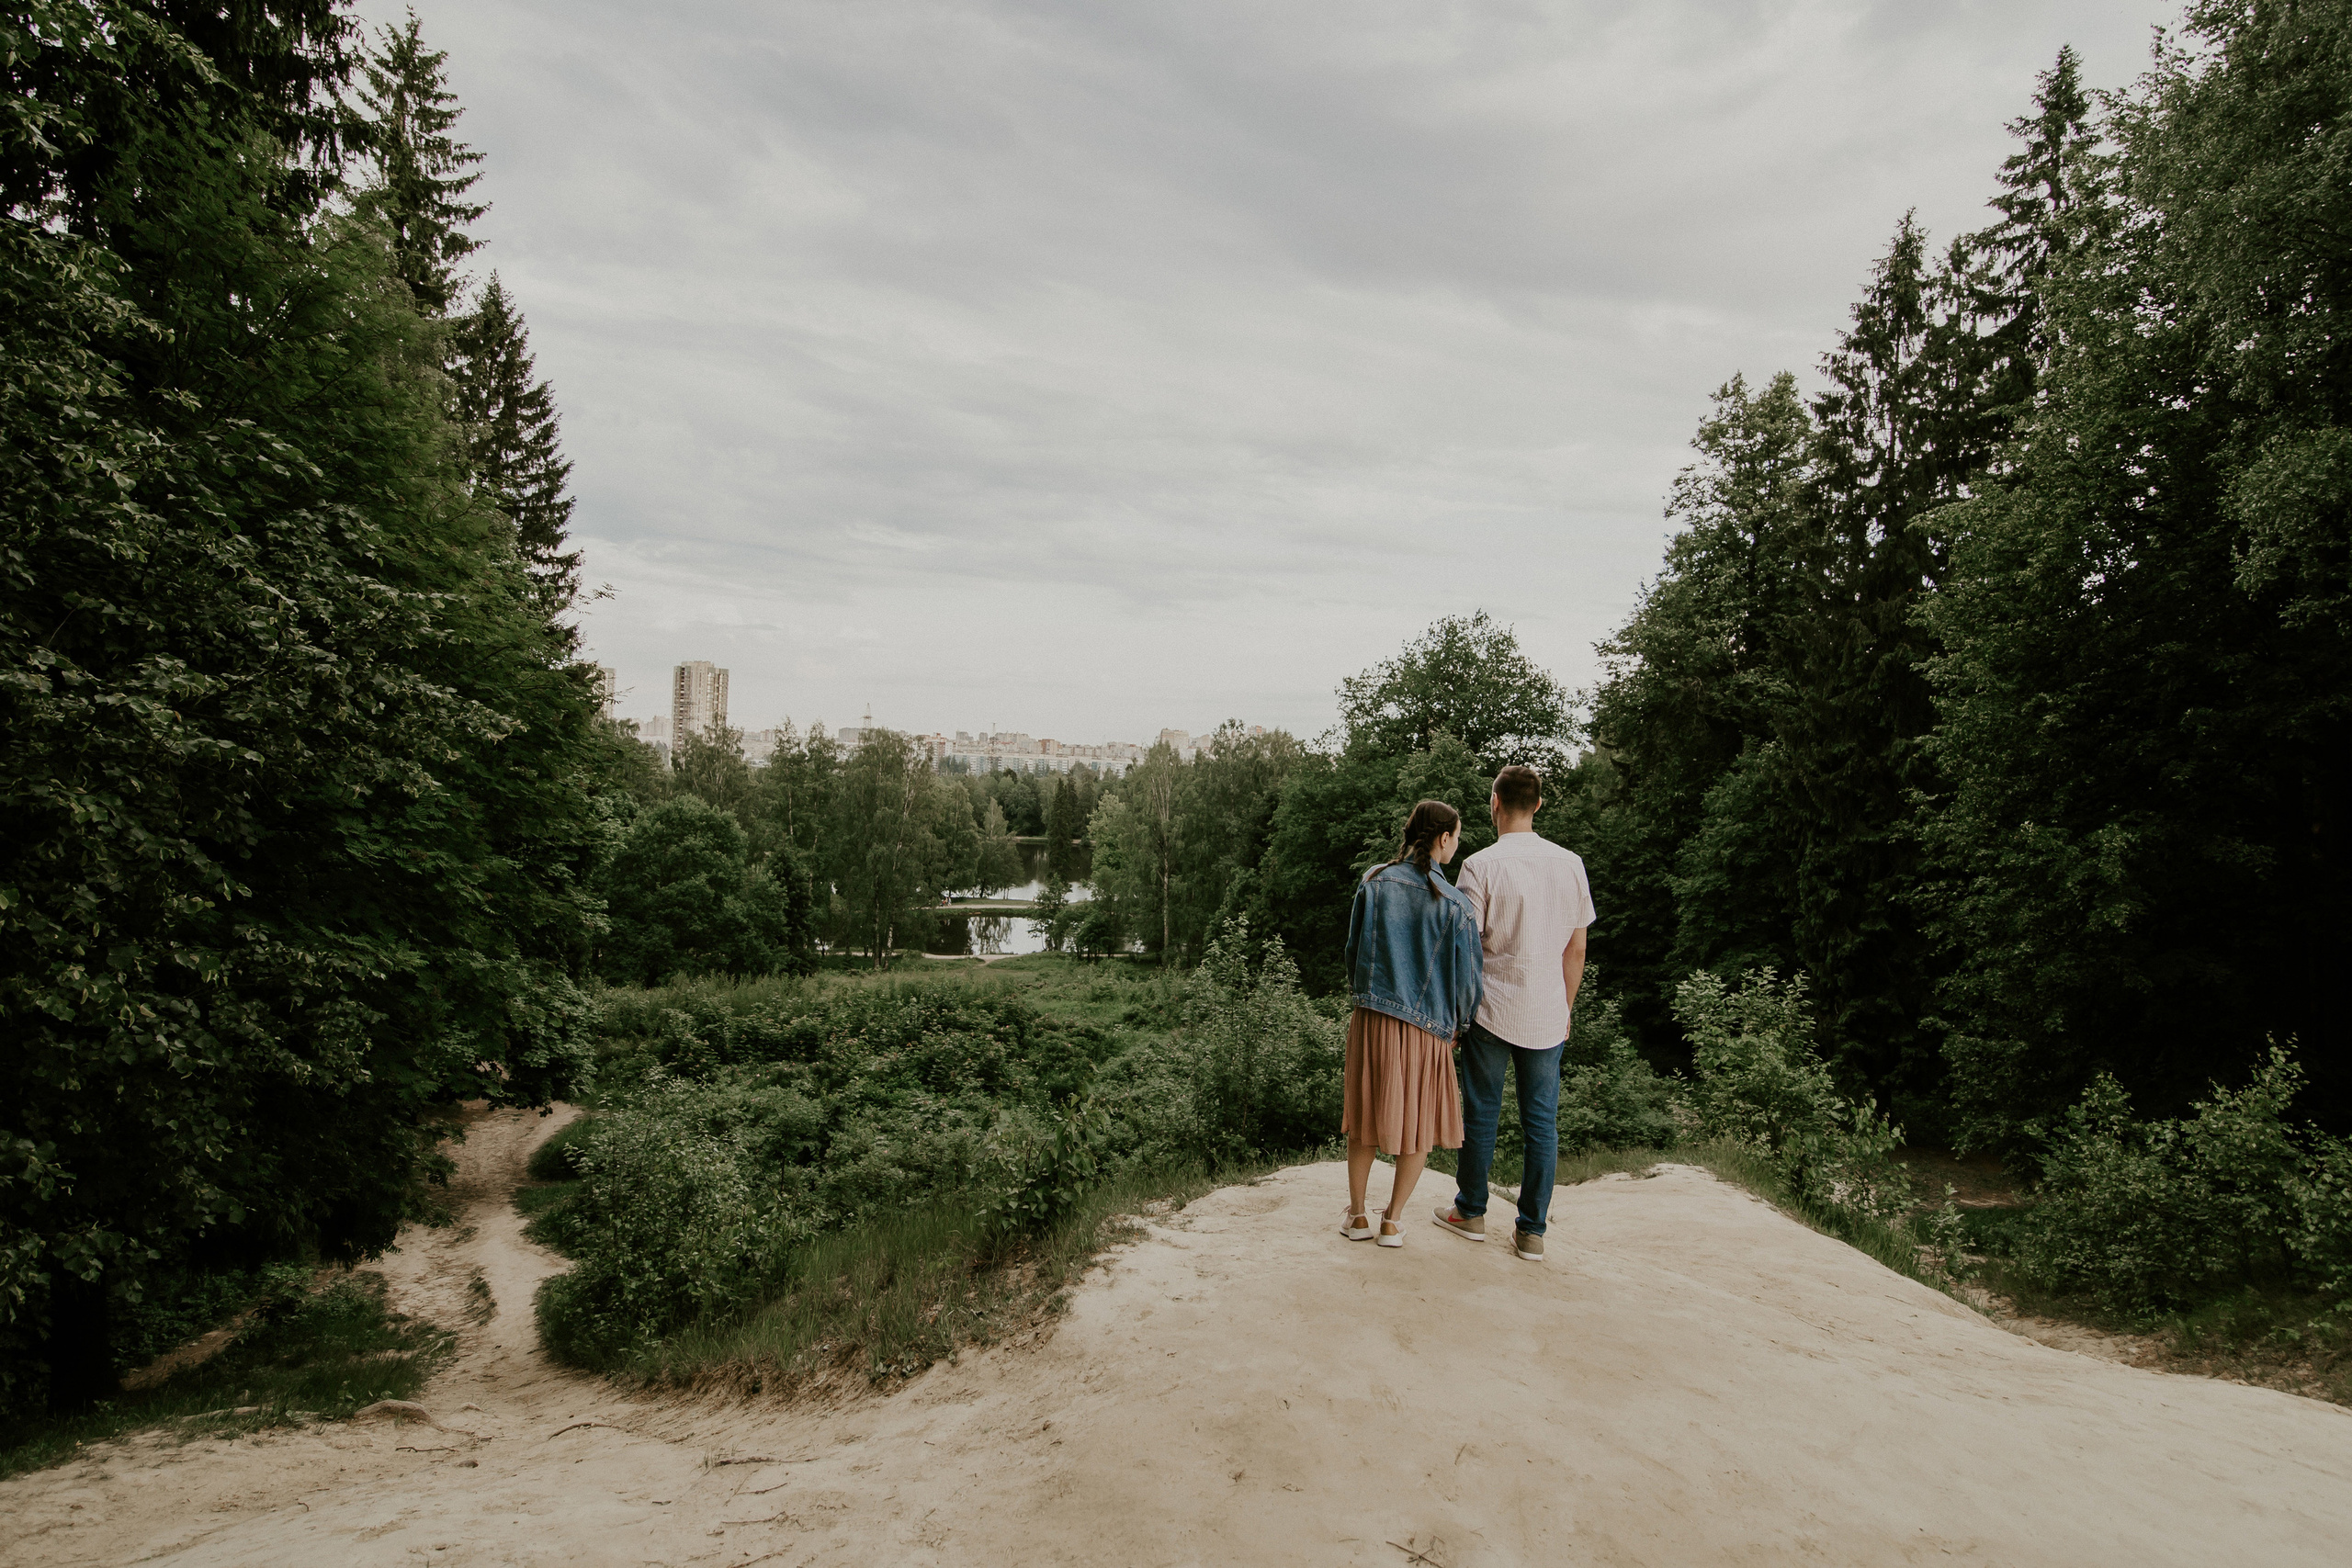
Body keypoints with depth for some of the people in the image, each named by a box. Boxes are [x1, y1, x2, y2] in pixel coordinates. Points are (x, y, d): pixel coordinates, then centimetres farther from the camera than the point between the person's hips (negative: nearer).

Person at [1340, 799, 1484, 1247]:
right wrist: (1460, 1026, 12)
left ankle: (1357, 1215, 25)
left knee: (1365, 1117, 16)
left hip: (1371, 1020, 3)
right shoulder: (1454, 903, -11)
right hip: (1426, 1024, -2)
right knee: (1420, 1125, 15)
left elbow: (1353, 950, 5)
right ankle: (1394, 1220, 21)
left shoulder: (1373, 883, -3)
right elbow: (1466, 976, -4)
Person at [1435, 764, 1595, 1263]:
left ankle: (1471, 1212, 24)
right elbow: (1576, 949, 7)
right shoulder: (1570, 864, 1)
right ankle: (1532, 1231, 14)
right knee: (1542, 1122, 9)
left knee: (1480, 1114, 11)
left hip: (1492, 1011, -3)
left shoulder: (1481, 866, -11)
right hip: (1547, 1015, 3)